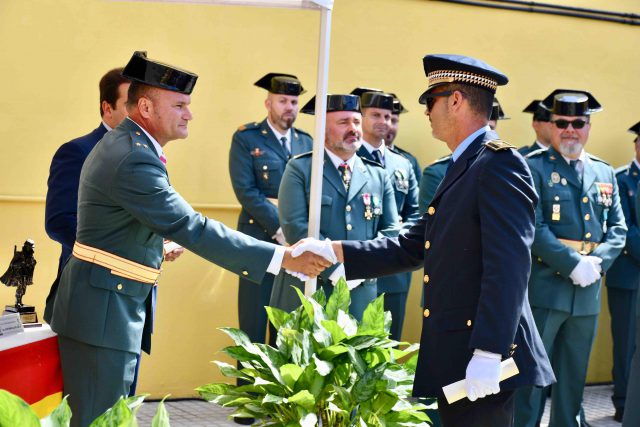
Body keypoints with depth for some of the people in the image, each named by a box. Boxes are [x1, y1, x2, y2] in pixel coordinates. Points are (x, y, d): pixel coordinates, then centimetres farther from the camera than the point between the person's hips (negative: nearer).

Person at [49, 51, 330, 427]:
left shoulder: (123, 144, 12)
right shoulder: (134, 159, -22)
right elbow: (192, 228, -27)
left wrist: (156, 245, 12)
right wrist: (283, 257, -27)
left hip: (117, 304, 10)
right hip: (104, 311, -10)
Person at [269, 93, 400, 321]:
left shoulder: (379, 176, 11)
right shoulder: (300, 169, 0)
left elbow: (390, 230, 6)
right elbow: (295, 227, -11)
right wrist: (336, 269, -18)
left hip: (360, 294, 3)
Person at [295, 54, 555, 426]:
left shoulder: (500, 163, -13)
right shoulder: (461, 170, 17)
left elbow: (509, 264, -22)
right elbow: (412, 247, 18)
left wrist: (488, 353, -27)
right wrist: (334, 251, 12)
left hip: (482, 359, -10)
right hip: (452, 356, 10)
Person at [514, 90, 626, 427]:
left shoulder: (604, 172, 12)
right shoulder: (533, 167, -5)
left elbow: (617, 228, 10)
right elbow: (534, 229, -14)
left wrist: (597, 263, -8)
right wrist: (574, 265, -19)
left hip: (588, 292, 6)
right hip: (544, 288, -5)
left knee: (574, 376, 14)